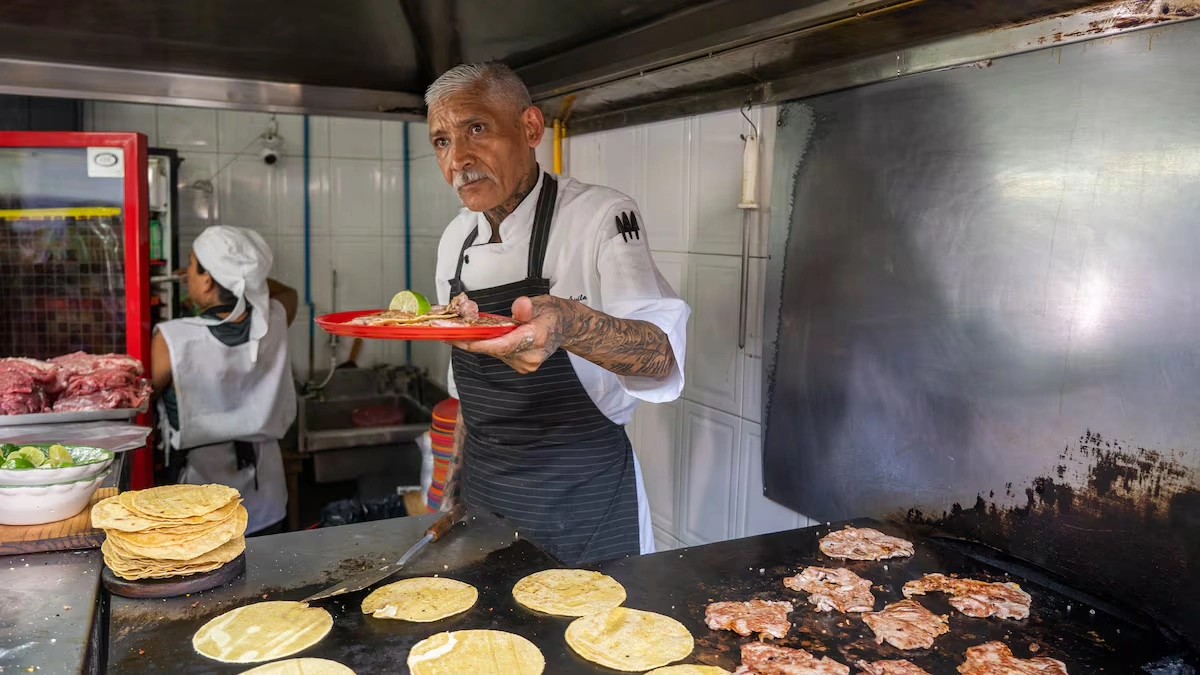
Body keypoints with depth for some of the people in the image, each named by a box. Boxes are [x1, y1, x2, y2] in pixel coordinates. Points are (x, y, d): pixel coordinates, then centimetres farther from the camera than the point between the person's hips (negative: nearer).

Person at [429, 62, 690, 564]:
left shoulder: (600, 217, -15)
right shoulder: (456, 239, 4)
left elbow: (664, 357, -30)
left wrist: (571, 325, -49)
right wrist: (455, 486, 15)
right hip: (483, 495, 6)